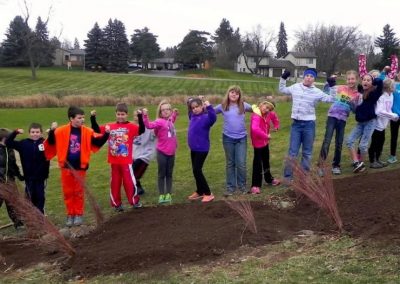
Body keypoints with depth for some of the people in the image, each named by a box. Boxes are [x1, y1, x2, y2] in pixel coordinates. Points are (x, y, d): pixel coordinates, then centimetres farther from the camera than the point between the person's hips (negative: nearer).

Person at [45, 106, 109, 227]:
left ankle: (79, 214, 21)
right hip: (66, 166, 0)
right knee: (68, 191, 9)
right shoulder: (61, 131, -7)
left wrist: (106, 134, -16)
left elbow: (97, 142, -1)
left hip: (80, 166, 0)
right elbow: (51, 142, -5)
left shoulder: (87, 132, -3)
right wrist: (52, 131, -21)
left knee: (79, 191, 9)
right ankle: (70, 215, 21)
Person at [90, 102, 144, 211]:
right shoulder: (110, 126, 3)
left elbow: (141, 130, -23)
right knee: (115, 183, 11)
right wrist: (93, 118, -5)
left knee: (129, 182, 1)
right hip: (114, 161, 3)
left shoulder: (131, 126, -6)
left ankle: (135, 201, 17)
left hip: (126, 161, -3)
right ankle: (116, 204, 22)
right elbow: (96, 129, 7)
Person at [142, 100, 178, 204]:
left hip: (171, 152, 6)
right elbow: (149, 125, -33)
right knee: (162, 174, 4)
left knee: (169, 174, 12)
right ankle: (161, 195, 12)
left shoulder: (170, 120, 6)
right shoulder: (160, 121, -14)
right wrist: (145, 115, -44)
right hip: (162, 152, -6)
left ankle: (168, 194, 19)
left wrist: (175, 114, 23)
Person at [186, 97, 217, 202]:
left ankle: (208, 193, 1)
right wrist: (190, 102, 15)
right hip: (193, 148, 8)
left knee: (197, 171, -8)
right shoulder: (193, 117, 7)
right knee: (195, 171, 14)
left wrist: (209, 107, -46)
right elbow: (190, 111, 29)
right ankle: (200, 192, 28)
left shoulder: (205, 117, -15)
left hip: (202, 149, -8)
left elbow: (213, 118, -38)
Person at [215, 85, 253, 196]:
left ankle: (242, 186, 18)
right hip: (228, 138, 1)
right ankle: (230, 187, 20)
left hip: (241, 138, 0)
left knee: (241, 164, 0)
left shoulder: (243, 105, -1)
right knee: (230, 163, 10)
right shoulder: (222, 106, 0)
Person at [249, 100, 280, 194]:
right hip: (258, 143, -8)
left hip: (265, 142, 8)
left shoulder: (268, 114, -4)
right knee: (258, 164, -5)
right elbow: (255, 129, -44)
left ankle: (269, 179, 41)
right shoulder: (256, 116, -29)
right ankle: (255, 186, 0)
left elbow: (274, 116, 22)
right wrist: (266, 136, -36)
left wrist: (276, 126, 11)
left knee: (266, 161, 23)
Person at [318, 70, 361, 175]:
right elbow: (327, 93, -4)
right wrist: (329, 83, -20)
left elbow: (355, 110, 8)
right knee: (327, 141, -9)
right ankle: (320, 165, -9)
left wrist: (352, 104, -12)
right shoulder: (340, 88, 1)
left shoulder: (357, 94, 5)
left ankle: (336, 165, 22)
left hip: (343, 119, 2)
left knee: (339, 143, 9)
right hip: (332, 116, -2)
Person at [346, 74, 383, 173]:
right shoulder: (359, 92, 4)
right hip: (360, 122, 5)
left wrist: (372, 81, -8)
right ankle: (357, 163, -2)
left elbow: (379, 81, -25)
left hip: (370, 122, -5)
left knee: (363, 145, -3)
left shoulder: (373, 93, -11)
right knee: (349, 141, -5)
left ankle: (360, 162, 22)